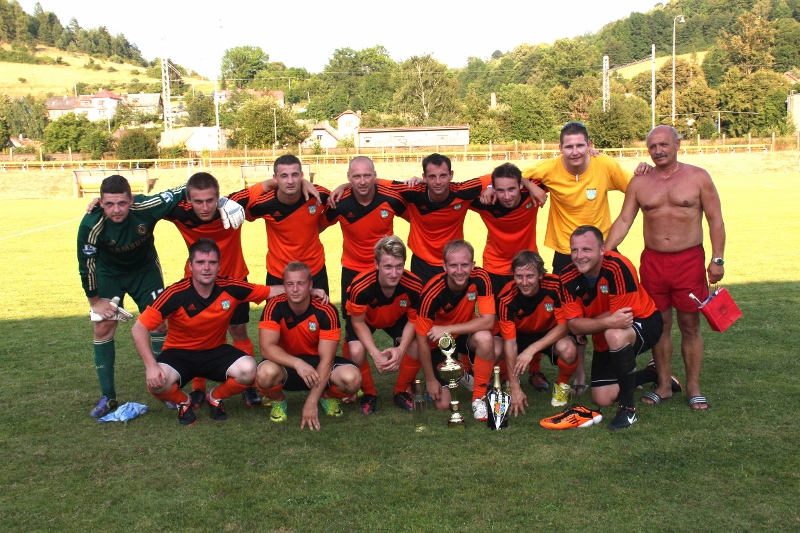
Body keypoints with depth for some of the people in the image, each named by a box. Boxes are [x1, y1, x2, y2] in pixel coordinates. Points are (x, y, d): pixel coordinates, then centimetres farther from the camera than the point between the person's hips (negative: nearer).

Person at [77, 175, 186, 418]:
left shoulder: (146, 208, -33)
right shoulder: (91, 225, -32)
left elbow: (183, 192, -22)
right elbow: (86, 265, -18)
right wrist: (95, 300, -9)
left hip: (145, 268, 1)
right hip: (108, 273, 0)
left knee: (159, 323, -3)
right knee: (103, 327, -6)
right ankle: (108, 397, 8)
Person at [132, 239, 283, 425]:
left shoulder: (230, 288, -16)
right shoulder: (176, 294, -22)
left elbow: (271, 291, -5)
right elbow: (139, 328, -20)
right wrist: (151, 365, -30)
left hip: (216, 351, 2)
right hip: (179, 353, -2)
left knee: (248, 370, -27)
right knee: (157, 382, -33)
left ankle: (215, 398, 6)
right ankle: (183, 402, 6)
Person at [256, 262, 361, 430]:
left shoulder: (326, 311, -21)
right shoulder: (275, 307, -19)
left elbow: (326, 359, -22)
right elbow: (266, 347, -27)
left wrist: (311, 402, -29)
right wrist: (298, 363, -45)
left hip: (318, 363, 0)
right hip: (286, 365, 0)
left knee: (352, 378, -30)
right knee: (265, 373, -36)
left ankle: (329, 397, 8)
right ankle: (278, 402, 2)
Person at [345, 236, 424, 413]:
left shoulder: (414, 286, -34)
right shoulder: (360, 286, -40)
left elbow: (413, 320, -16)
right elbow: (358, 322, -22)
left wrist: (401, 349, -32)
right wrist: (375, 353, -34)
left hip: (397, 318, 2)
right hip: (365, 319, -1)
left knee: (416, 347, -23)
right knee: (357, 351, -28)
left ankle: (401, 392, 5)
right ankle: (368, 394, 3)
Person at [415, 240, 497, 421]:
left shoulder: (480, 278, -23)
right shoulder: (432, 292, -29)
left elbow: (488, 320, -27)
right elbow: (422, 339, -21)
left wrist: (448, 329, -32)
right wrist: (430, 380, -14)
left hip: (465, 335, 2)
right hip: (438, 344, -2)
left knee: (485, 338, -34)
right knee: (443, 404, -8)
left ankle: (479, 398, -14)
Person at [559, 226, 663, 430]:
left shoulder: (618, 267, -32)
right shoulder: (568, 278, -16)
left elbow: (620, 317, -29)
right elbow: (574, 326, -21)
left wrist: (587, 325, -19)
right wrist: (607, 322, -39)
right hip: (605, 339, 6)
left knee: (615, 335, -40)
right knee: (602, 399, 5)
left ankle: (627, 407, -21)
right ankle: (652, 375, 34)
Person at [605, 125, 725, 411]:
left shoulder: (698, 177, 0)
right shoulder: (639, 183, 5)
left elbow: (715, 220, 1)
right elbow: (623, 221, 4)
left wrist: (717, 259, -6)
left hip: (689, 260, -2)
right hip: (652, 261, 2)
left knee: (690, 326, 4)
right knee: (659, 325, 8)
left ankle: (693, 387, 16)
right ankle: (664, 386, 19)